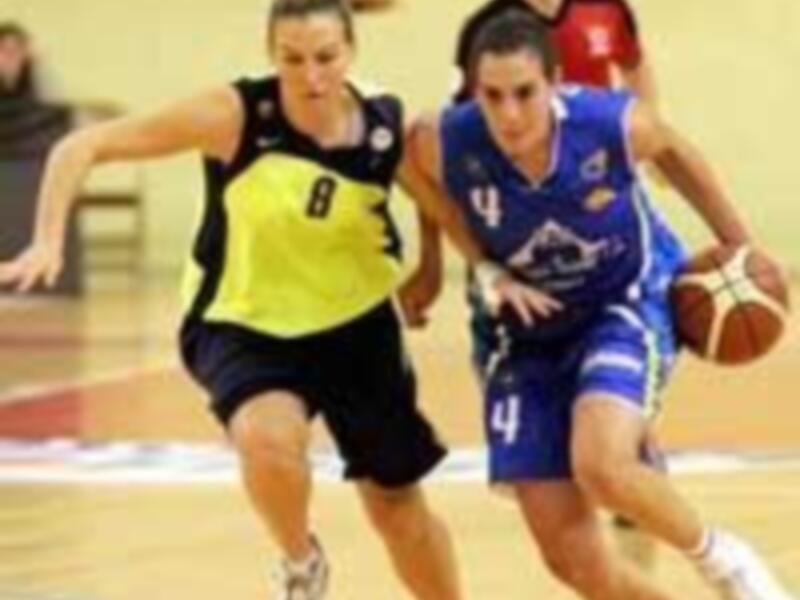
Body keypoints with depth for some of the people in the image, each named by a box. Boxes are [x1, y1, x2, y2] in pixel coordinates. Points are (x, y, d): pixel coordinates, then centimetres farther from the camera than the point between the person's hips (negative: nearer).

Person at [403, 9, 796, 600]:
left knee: (600, 467, -31)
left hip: (627, 305, -2)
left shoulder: (615, 124, -25)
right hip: (524, 335, 3)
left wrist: (738, 247, 6)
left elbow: (673, 151, -1)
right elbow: (419, 177, 1)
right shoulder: (443, 144, -25)